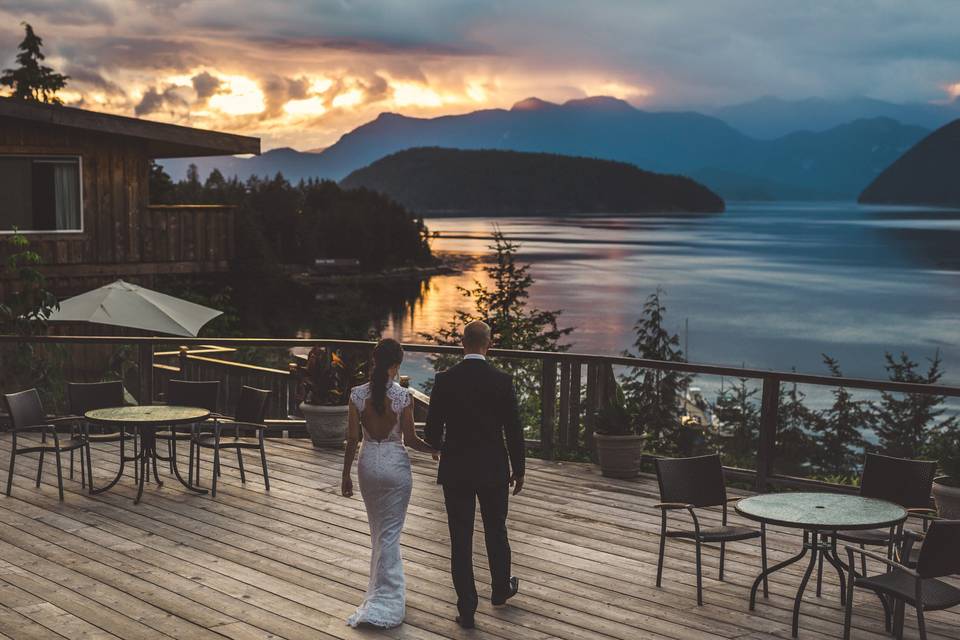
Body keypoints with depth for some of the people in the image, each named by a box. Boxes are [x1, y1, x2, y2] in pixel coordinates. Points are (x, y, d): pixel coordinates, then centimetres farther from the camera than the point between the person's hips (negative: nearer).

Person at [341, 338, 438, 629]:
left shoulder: (357, 394, -7)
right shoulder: (403, 396, -13)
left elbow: (352, 439, -4)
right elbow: (410, 439, -7)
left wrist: (346, 475, 6)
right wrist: (434, 449, 11)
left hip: (368, 462, 3)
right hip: (396, 463, -3)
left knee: (378, 531, 19)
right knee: (390, 532, 5)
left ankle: (388, 592, 29)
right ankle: (384, 601, 4)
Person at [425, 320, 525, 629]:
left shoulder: (444, 380, -8)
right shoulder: (502, 381, -10)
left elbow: (431, 432, -5)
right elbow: (514, 430, -7)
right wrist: (518, 469, 7)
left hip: (455, 470, 0)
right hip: (494, 469, 0)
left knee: (461, 539, 7)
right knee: (496, 530, 20)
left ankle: (466, 609, 11)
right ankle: (501, 589, 40)